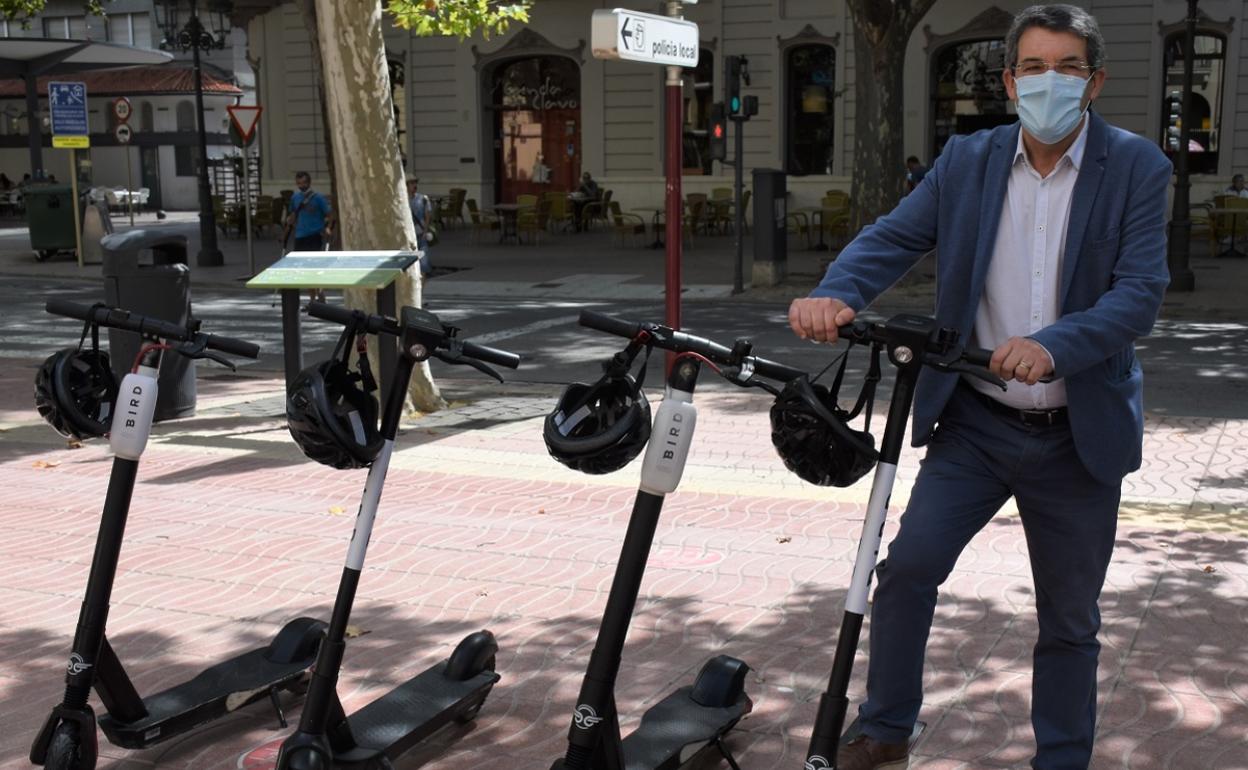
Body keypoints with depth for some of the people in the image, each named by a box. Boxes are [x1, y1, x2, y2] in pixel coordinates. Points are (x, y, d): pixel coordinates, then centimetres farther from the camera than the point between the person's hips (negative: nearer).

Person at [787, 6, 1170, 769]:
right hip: (975, 422, 1)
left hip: (1079, 435, -1)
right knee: (908, 565, -8)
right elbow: (892, 238, -9)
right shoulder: (967, 161, 1)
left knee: (1070, 618, 11)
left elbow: (1141, 291, -17)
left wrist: (1054, 345, -35)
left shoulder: (1137, 168, -7)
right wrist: (833, 294, -30)